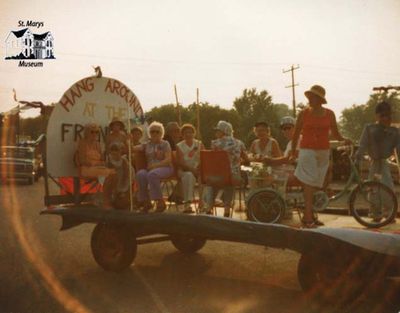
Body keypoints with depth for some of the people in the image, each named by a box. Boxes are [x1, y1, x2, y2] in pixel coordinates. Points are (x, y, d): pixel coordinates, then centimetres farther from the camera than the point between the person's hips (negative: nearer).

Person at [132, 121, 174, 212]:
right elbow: (133, 149, 11)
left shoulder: (165, 144, 8)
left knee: (152, 174, -37)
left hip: (165, 168, -3)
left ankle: (160, 201, -28)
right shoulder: (147, 145, 20)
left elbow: (168, 160, -5)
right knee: (140, 174, -30)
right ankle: (146, 201, -22)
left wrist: (155, 165, -16)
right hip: (150, 169, 3)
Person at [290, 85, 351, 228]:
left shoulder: (329, 114, 6)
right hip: (307, 151, -3)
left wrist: (344, 139, -7)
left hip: (323, 152, 3)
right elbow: (296, 134, 7)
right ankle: (308, 217, -13)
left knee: (315, 185, 5)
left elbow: (335, 134, 13)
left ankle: (307, 216, 15)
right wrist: (293, 152, 12)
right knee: (309, 183, -12)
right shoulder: (304, 113, 0)